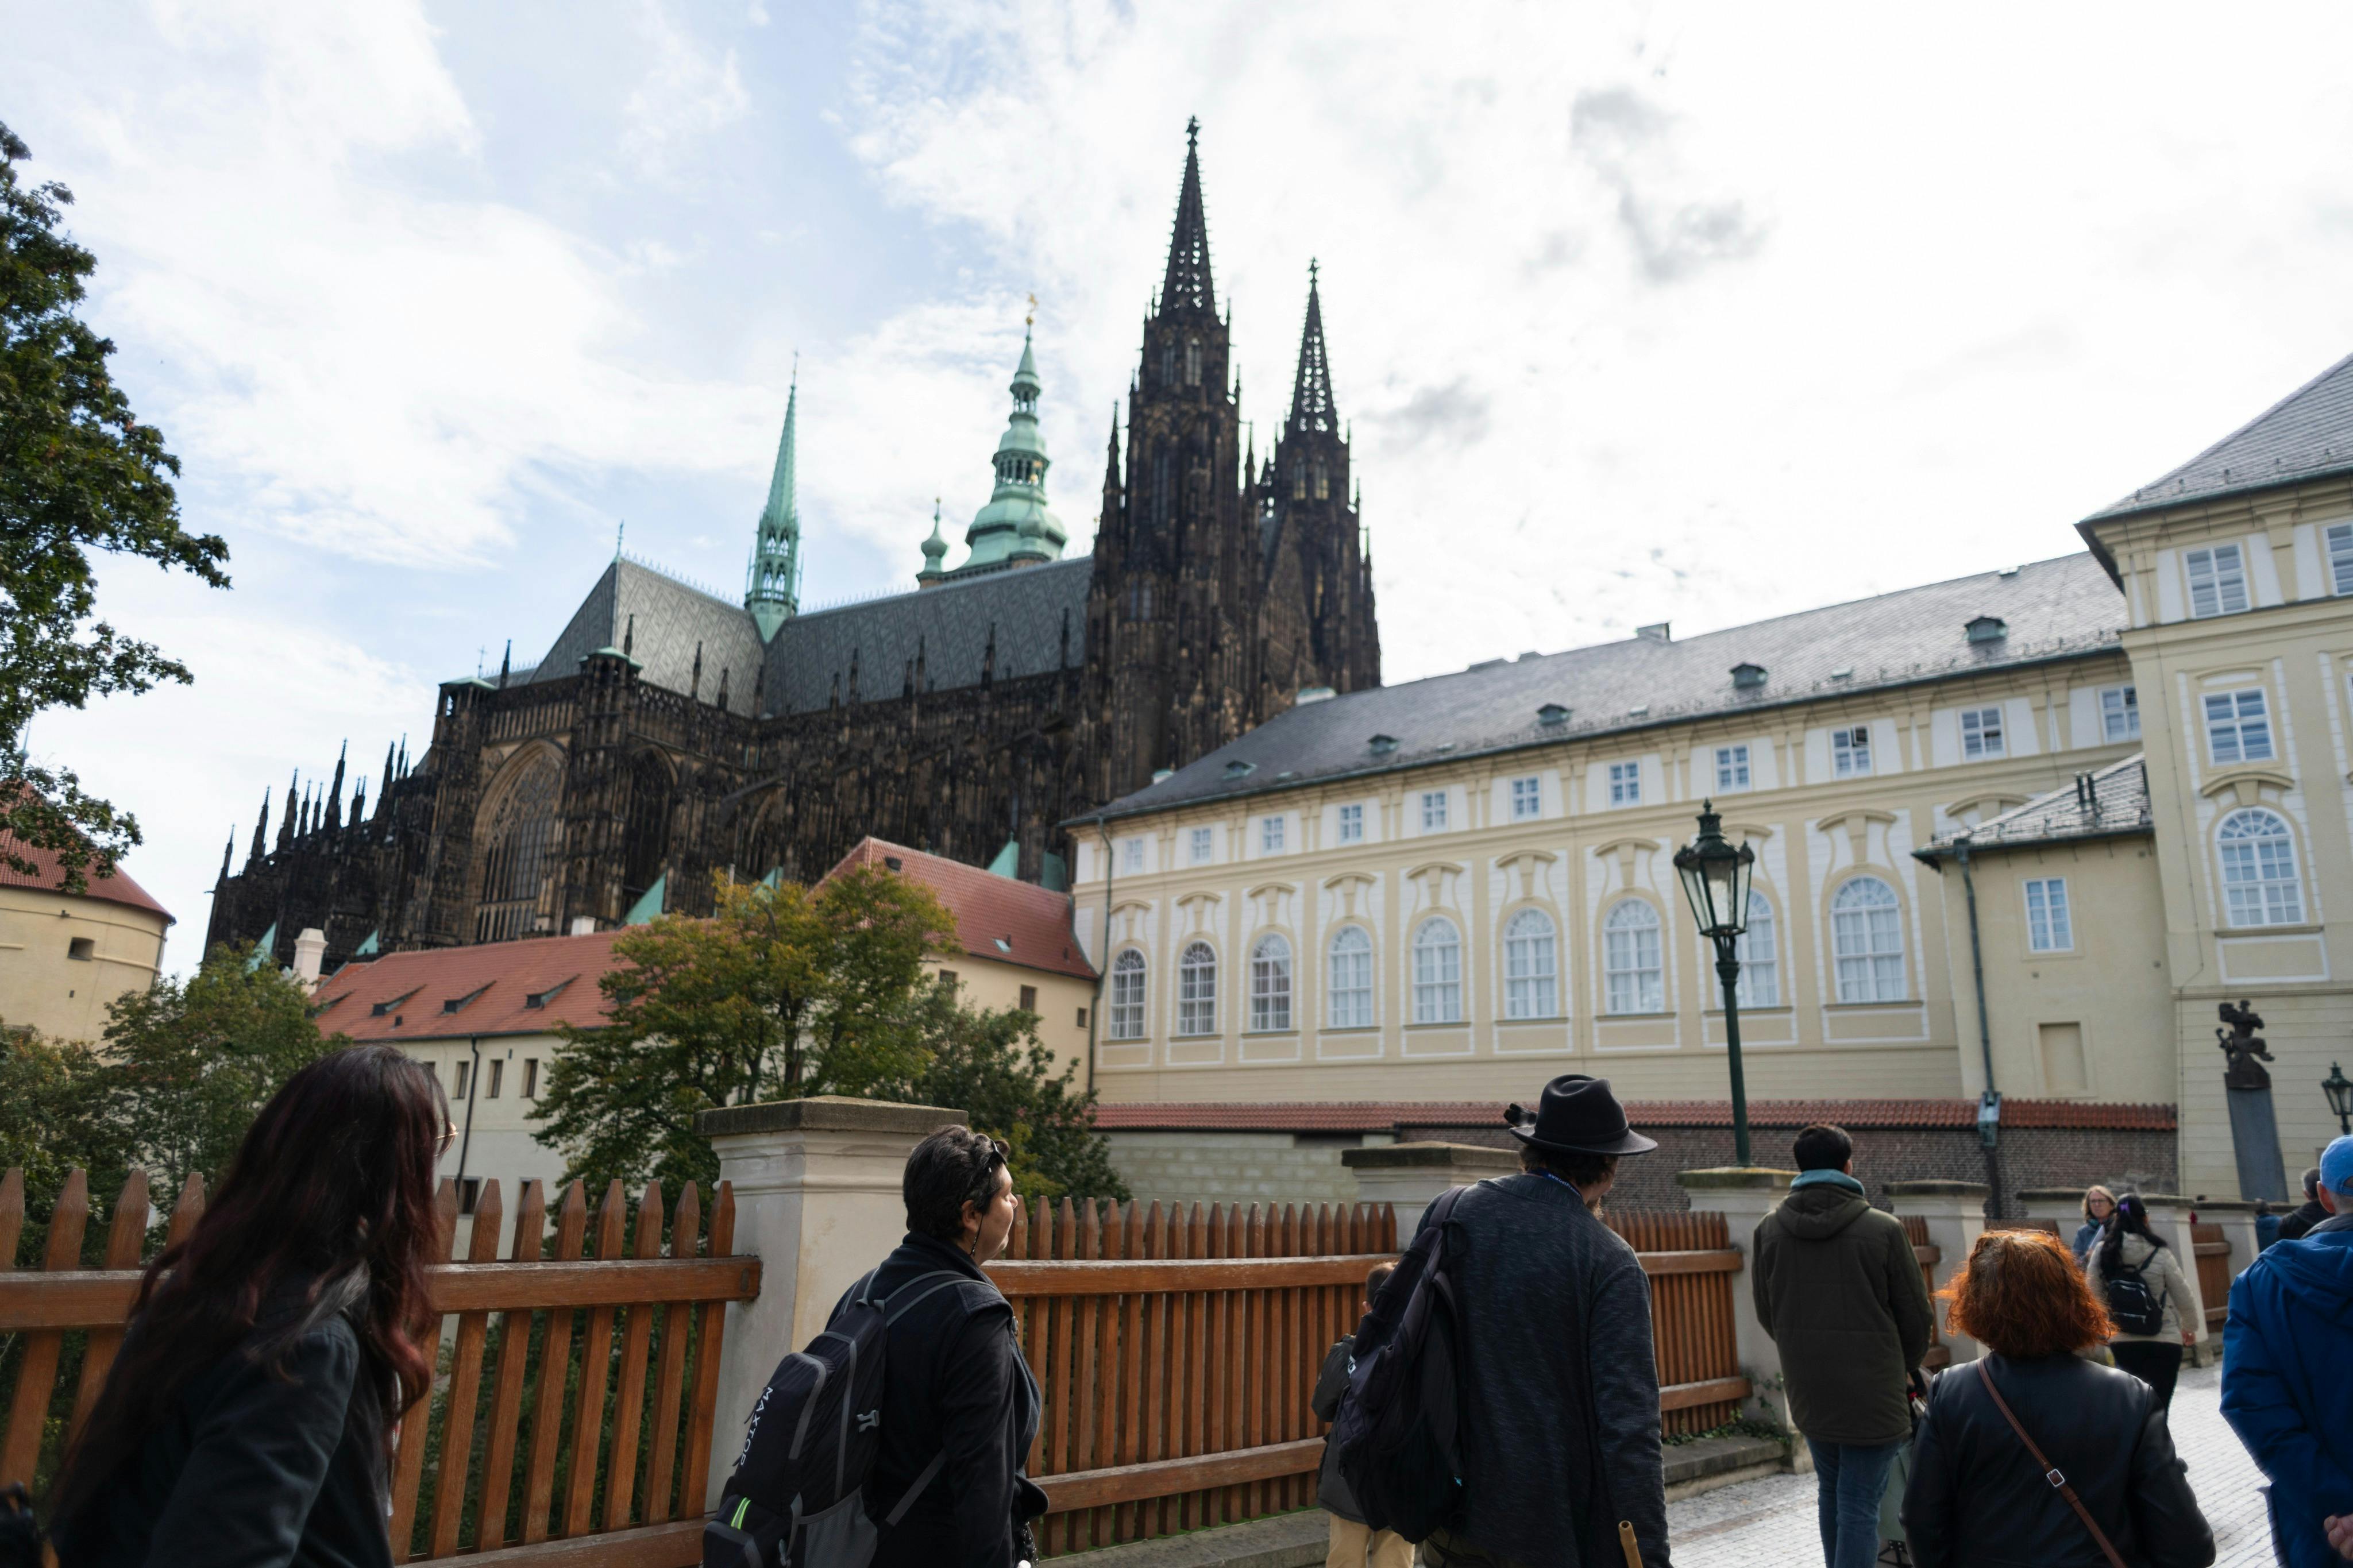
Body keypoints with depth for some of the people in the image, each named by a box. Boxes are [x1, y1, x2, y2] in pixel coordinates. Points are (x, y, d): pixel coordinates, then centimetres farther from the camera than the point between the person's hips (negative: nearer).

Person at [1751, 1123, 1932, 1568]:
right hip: (1872, 1391, -4)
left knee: (1830, 1490, 22)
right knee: (1860, 1503, 2)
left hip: (1807, 1390, 4)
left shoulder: (1769, 1230, -1)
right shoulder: (1883, 1229, -12)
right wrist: (1904, 1366, 16)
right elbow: (1916, 1315, -3)